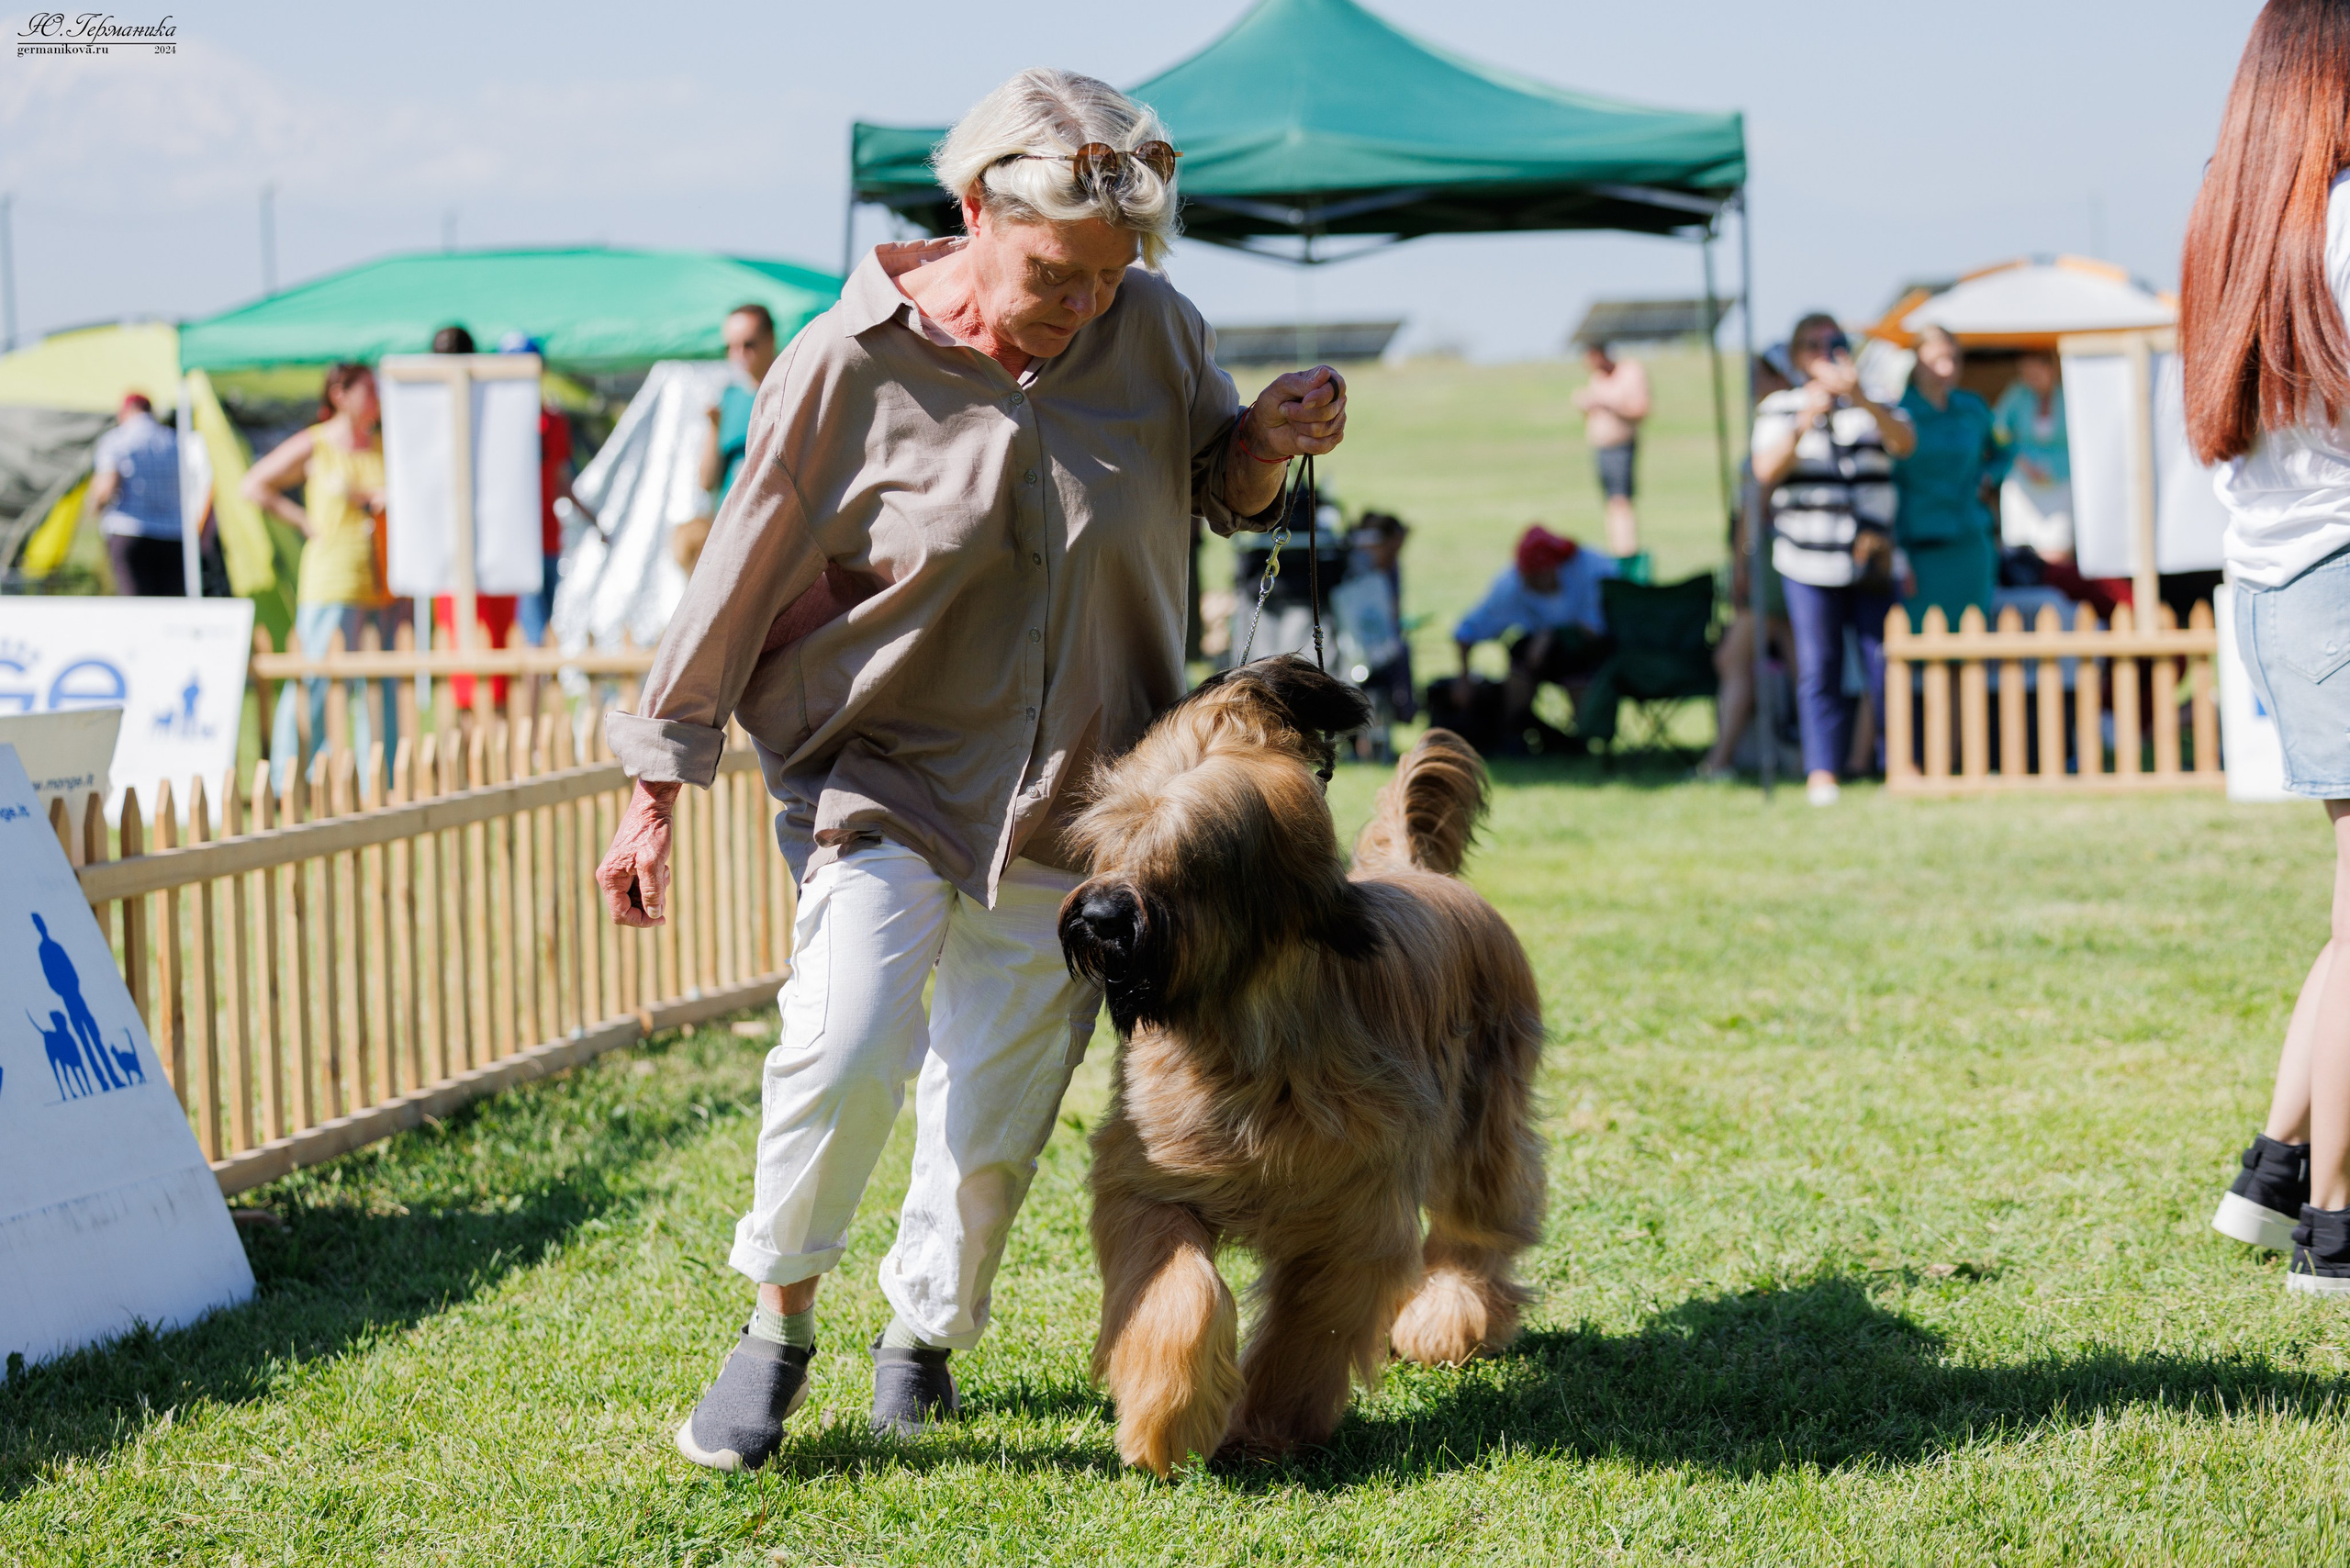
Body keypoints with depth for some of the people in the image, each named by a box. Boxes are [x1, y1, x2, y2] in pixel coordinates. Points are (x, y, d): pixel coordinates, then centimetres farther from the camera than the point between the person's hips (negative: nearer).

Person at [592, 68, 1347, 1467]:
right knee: (848, 1051, -21)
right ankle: (780, 1323, 4)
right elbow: (749, 569, -7)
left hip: (1069, 800, 3)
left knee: (996, 1117, 5)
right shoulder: (858, 362, -14)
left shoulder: (1154, 327, -5)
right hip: (881, 774, -3)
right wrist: (659, 788, -5)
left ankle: (925, 1335, 32)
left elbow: (1222, 491, 13)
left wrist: (1272, 440, -11)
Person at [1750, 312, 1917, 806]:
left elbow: (1904, 442, -7)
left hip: (1872, 558, 2)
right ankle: (1821, 772, -2)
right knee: (1818, 670, -3)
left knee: (1885, 664, -1)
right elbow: (1766, 470, -6)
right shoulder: (1779, 408, 9)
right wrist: (1804, 424, -22)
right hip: (1809, 561, -2)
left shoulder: (1874, 404, 14)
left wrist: (1861, 398, -23)